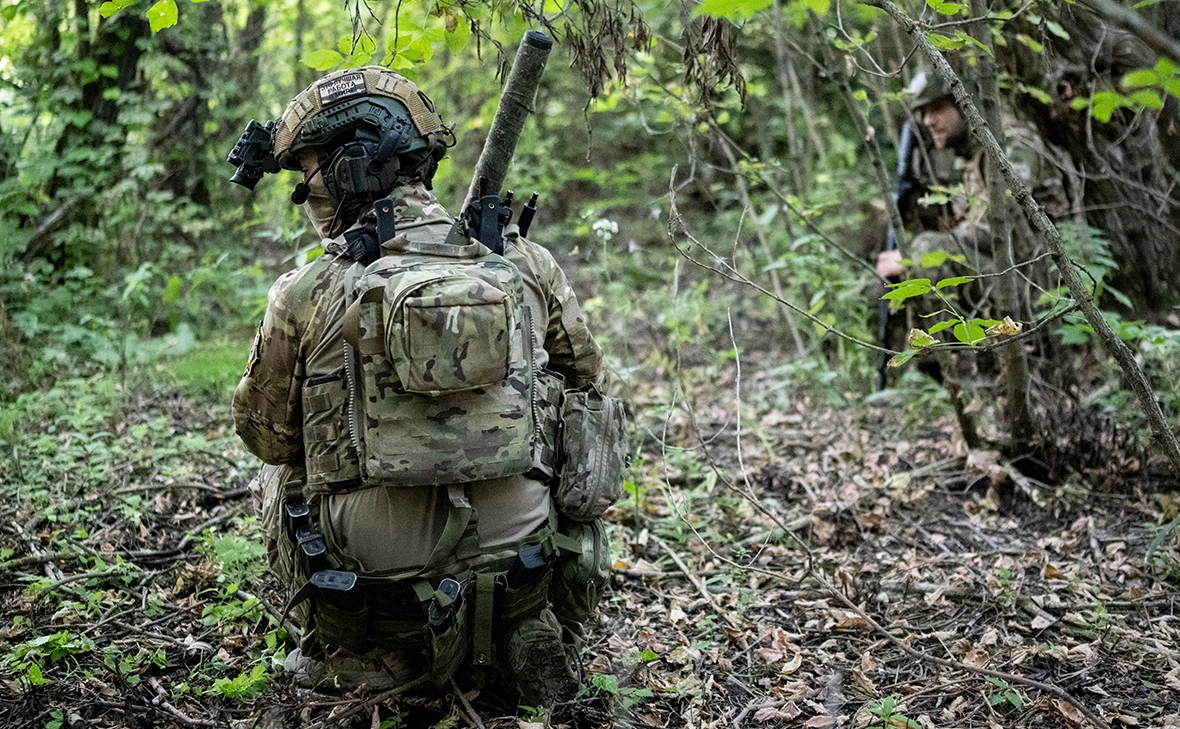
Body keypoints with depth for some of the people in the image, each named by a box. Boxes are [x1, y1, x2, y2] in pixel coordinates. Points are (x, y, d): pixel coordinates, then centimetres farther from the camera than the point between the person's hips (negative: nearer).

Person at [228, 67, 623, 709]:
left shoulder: (306, 295, -10)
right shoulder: (525, 263, -4)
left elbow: (265, 434, 6)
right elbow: (585, 381, 12)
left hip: (373, 598, -1)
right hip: (525, 576, 2)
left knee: (278, 480, 28)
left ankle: (361, 655, 18)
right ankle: (524, 632, 20)